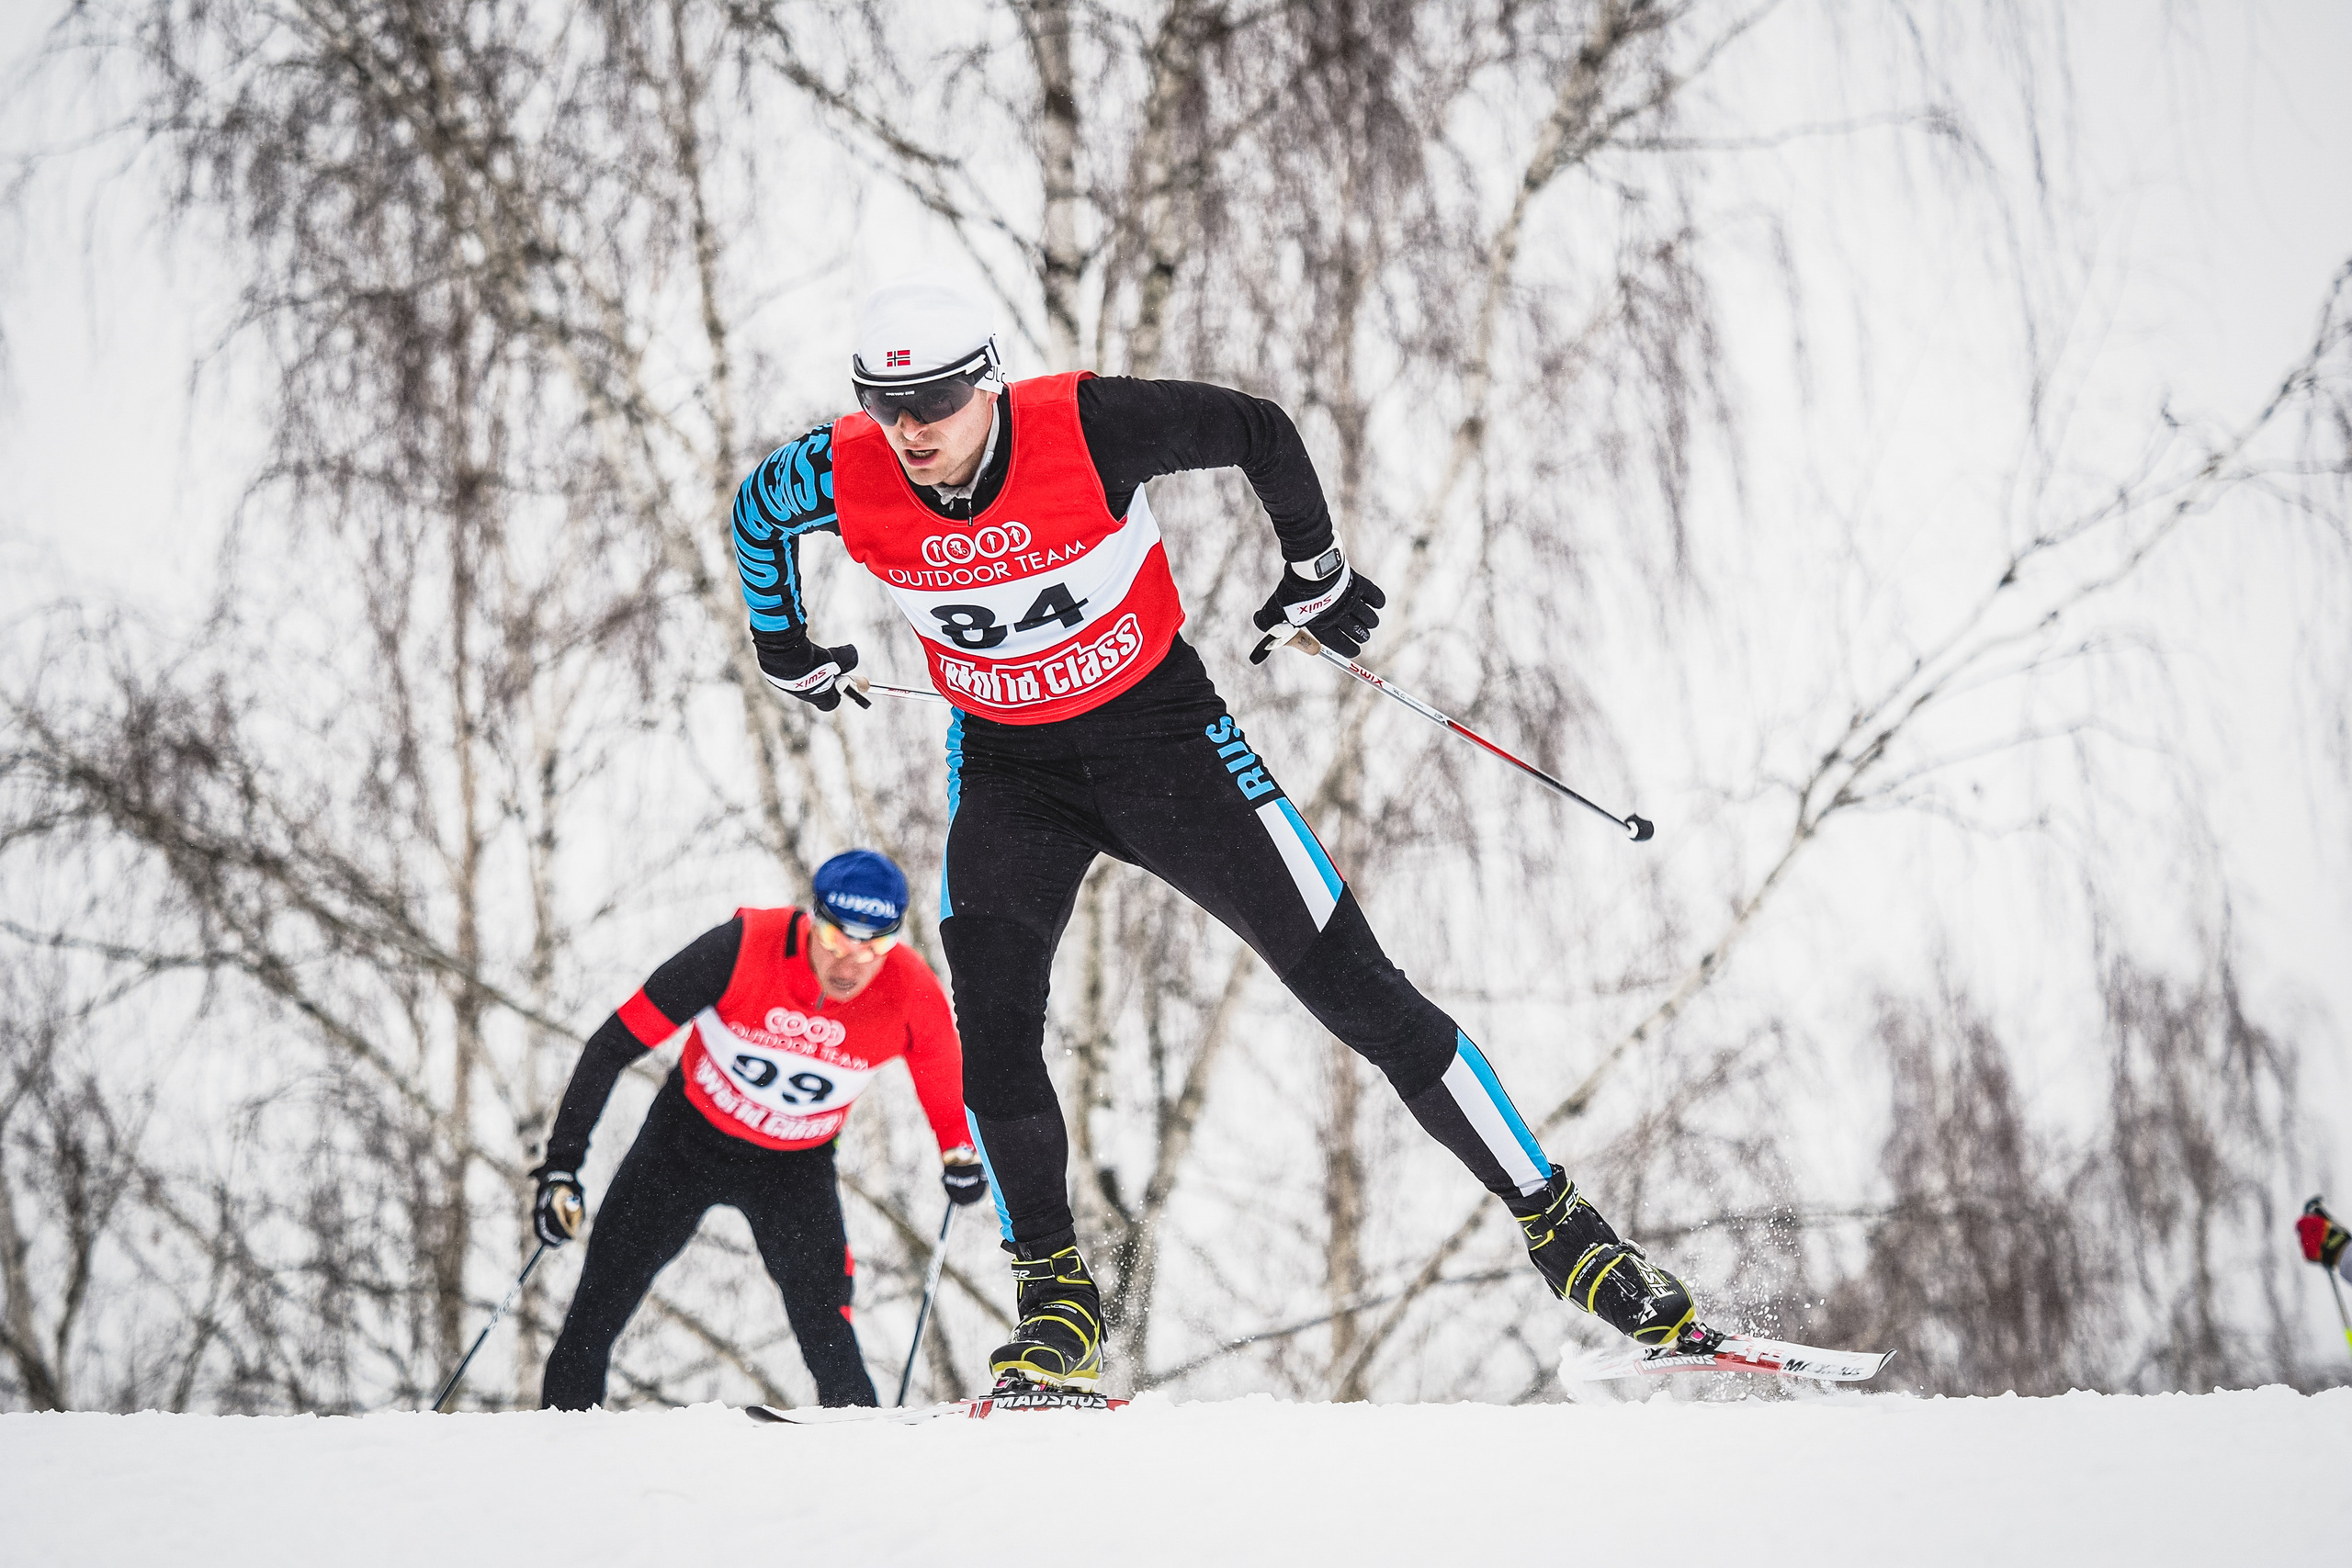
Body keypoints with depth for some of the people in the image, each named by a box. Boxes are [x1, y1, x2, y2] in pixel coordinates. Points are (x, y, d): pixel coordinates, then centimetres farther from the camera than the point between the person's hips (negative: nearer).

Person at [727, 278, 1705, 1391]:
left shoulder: (1086, 428, -28)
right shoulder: (842, 478, -19)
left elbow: (1259, 433, -10)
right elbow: (756, 514, 7)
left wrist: (1315, 570, 3)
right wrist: (785, 653, 16)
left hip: (1161, 736, -2)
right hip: (1007, 772, 3)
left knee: (1356, 991, -3)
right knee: (991, 1027, -19)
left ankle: (1557, 1224, 5)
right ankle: (1055, 1298, -2)